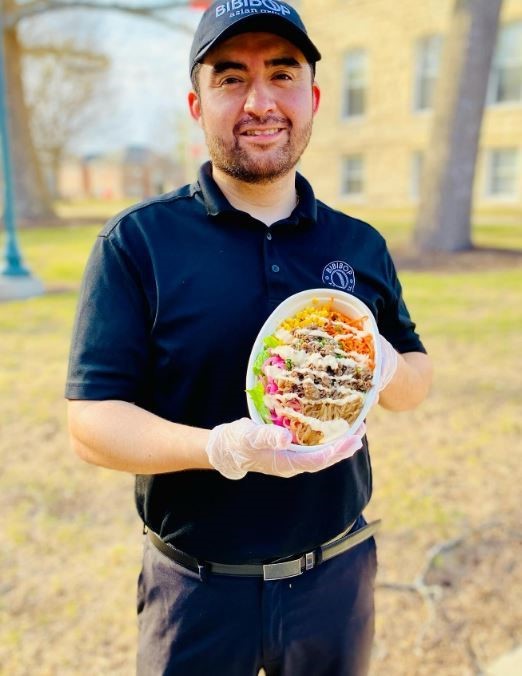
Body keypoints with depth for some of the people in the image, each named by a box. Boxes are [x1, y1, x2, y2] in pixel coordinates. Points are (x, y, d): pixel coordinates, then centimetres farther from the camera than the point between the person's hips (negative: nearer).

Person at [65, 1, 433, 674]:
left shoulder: (361, 244, 1)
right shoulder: (137, 242, -11)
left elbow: (416, 377, 9)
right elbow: (92, 421, -14)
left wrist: (388, 369, -15)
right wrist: (221, 449, -31)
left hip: (338, 571, 4)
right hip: (197, 589, -3)